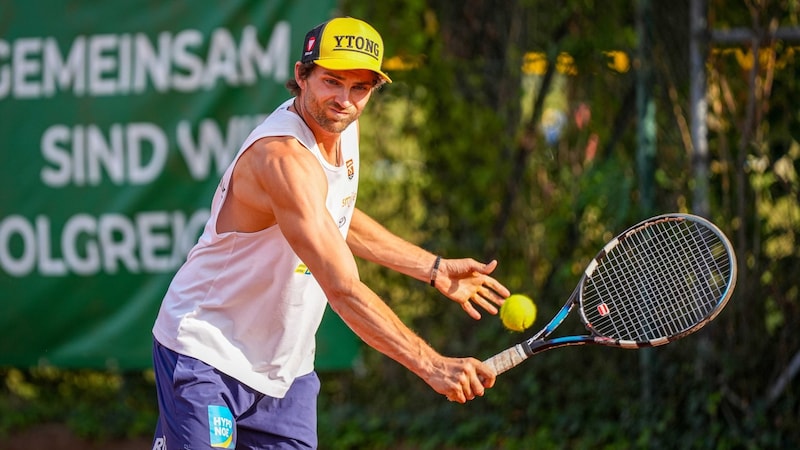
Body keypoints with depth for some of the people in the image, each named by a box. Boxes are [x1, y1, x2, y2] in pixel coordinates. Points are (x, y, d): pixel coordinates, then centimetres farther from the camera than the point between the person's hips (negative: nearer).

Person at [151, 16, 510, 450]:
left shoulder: (342, 126, 0)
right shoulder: (284, 158, -29)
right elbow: (343, 290, -35)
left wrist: (435, 269, 17)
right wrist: (431, 366, -39)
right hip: (206, 355, -8)